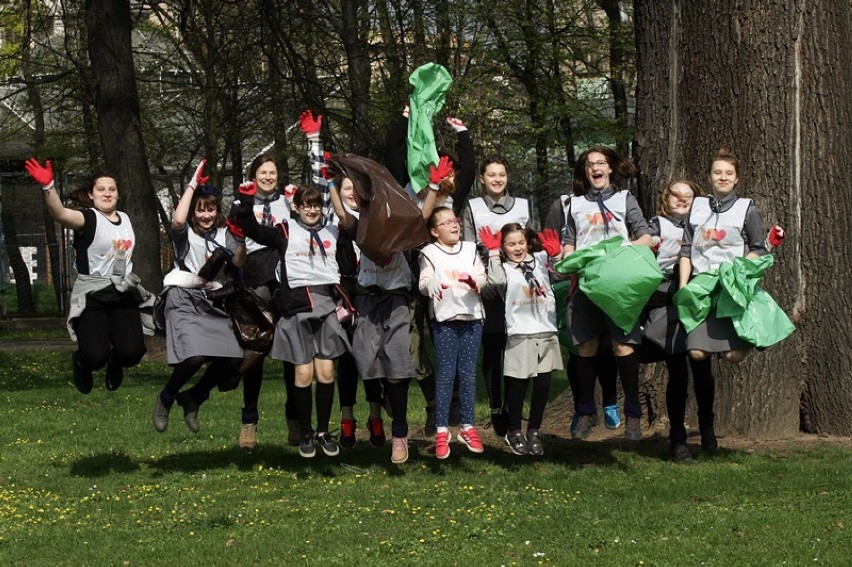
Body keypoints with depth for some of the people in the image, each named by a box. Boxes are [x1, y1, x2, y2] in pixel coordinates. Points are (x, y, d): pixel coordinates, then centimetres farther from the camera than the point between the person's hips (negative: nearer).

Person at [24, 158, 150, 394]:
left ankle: (114, 362, 26)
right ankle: (81, 362, 19)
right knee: (95, 356, -20)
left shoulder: (125, 219, 12)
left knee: (132, 353, -12)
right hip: (92, 297, -5)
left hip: (123, 295, 5)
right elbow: (60, 213, -32)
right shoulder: (87, 219, -10)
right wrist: (48, 186, -49)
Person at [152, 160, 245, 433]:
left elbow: (238, 261, -4)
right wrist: (192, 185, -18)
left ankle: (193, 398, 15)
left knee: (233, 358, -9)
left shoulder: (223, 234, 11)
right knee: (196, 356, -26)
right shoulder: (185, 233, -2)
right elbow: (178, 219, -26)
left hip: (211, 303, 5)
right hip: (184, 300, -5)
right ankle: (166, 398, 3)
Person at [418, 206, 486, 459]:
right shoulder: (430, 253, 3)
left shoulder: (470, 249, 13)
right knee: (446, 373, -5)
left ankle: (467, 427, 13)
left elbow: (482, 276, 5)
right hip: (444, 318, -3)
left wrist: (475, 282, -19)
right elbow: (424, 281, -7)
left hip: (471, 316, 3)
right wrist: (431, 285, -31)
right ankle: (441, 430, -1)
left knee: (468, 373, 5)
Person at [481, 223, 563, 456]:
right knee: (519, 384, 1)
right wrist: (493, 252, -16)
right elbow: (496, 281, -20)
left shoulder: (540, 260, 12)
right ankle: (514, 432, 16)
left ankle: (533, 432, 19)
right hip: (520, 335, -4)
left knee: (543, 384, 6)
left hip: (546, 332, 4)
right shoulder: (503, 267, 1)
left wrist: (555, 253, -7)